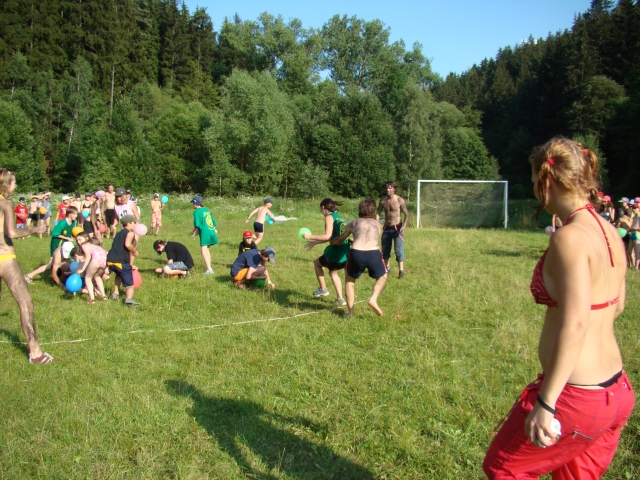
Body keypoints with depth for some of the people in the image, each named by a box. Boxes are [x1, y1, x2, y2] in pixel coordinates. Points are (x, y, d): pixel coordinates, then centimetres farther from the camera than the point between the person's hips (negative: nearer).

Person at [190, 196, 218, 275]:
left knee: (203, 251, -12)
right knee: (206, 249, 21)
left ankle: (209, 269, -22)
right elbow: (213, 221, 21)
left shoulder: (197, 212, -6)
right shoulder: (206, 210, 16)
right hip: (211, 231, 8)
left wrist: (194, 232, 4)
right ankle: (209, 267, 25)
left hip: (205, 233, -8)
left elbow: (197, 224, -12)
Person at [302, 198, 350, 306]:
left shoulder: (329, 217, -8)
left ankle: (323, 289, 23)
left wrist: (310, 237, -11)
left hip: (337, 252, -8)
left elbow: (327, 236, -19)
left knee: (317, 263, 19)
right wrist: (315, 242, 28)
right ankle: (340, 298, 21)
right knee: (333, 272, 28)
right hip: (346, 253, 8)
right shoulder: (337, 216, 16)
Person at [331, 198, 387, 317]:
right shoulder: (378, 224, 29)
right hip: (373, 254, 0)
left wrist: (330, 242, 59)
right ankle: (373, 299, 5)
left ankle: (350, 311, 20)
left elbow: (340, 240, 38)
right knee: (382, 277, 28)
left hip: (356, 254, 0)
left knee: (350, 279, 27)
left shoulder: (353, 223, 26)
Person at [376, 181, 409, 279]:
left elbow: (406, 214, -11)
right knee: (385, 250, 12)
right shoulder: (383, 200, 1)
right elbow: (378, 213, 6)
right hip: (387, 228, 5)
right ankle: (387, 268, 29)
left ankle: (401, 270, -4)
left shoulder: (399, 200, -12)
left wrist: (404, 226, -24)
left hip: (397, 228, -5)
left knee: (398, 250, -9)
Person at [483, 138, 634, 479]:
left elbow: (575, 323, -28)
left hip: (576, 397, -9)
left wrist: (545, 403, -26)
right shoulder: (610, 233, 6)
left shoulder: (570, 237, -20)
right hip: (617, 392, 9)